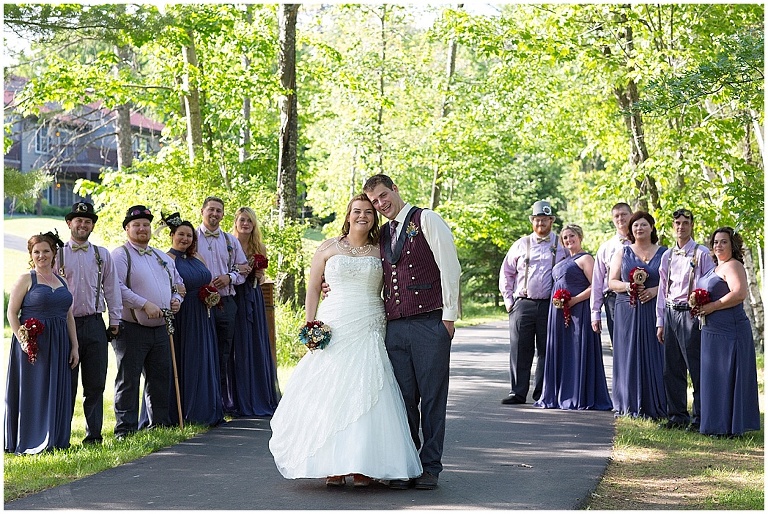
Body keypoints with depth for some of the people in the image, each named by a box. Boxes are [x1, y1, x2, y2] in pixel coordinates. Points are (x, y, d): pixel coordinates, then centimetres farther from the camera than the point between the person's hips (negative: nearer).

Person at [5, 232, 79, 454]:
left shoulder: (61, 281, 14)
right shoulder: (26, 279, -1)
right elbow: (12, 312, -6)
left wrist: (74, 346, 10)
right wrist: (22, 340, -16)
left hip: (58, 344, 5)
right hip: (33, 342, -5)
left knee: (58, 392, 8)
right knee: (32, 391, -1)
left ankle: (55, 440, 16)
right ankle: (30, 443, 5)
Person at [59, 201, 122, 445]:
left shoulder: (102, 255, 12)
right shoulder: (57, 254, 5)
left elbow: (112, 288, 13)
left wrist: (114, 321, 8)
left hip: (94, 324, 2)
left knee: (95, 384, 3)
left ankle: (94, 434, 10)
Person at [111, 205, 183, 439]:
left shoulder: (163, 257, 19)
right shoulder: (120, 255, -4)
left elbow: (178, 282, 28)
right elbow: (117, 288, -16)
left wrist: (176, 299, 6)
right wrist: (145, 304, -21)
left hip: (160, 328, 7)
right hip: (131, 329, -7)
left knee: (161, 378, 11)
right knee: (128, 380, -4)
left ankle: (160, 424, 21)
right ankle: (125, 429, -1)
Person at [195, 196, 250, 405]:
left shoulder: (231, 241, 14)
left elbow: (244, 270, 15)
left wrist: (230, 277, -6)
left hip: (226, 302, 3)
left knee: (223, 354, 6)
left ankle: (221, 400, 13)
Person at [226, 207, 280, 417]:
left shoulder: (259, 248, 12)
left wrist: (258, 275, -1)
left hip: (254, 300, 4)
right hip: (233, 299, -4)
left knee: (257, 347, 4)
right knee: (237, 348, -4)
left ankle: (259, 397, 10)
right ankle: (238, 400, 2)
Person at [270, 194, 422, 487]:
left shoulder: (380, 251, 10)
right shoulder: (328, 248, 9)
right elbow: (313, 288, 9)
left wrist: (390, 328, 1)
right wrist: (311, 326, 0)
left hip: (369, 331, 0)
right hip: (333, 328, 0)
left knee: (366, 395, -5)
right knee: (329, 394, -3)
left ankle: (363, 467, 0)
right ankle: (333, 467, 4)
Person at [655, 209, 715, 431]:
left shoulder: (702, 253, -2)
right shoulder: (667, 256, 15)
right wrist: (660, 322, 13)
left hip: (691, 313, -6)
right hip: (670, 313, 6)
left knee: (696, 369, -4)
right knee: (672, 369, 9)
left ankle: (699, 419, 2)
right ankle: (677, 415, 18)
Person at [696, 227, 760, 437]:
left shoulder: (732, 266, -10)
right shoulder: (715, 268, 19)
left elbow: (739, 294, -24)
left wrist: (712, 307, -19)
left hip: (730, 331, -10)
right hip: (713, 332, 10)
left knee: (728, 377, -5)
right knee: (714, 377, 11)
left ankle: (730, 427, 1)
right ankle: (716, 425, 17)